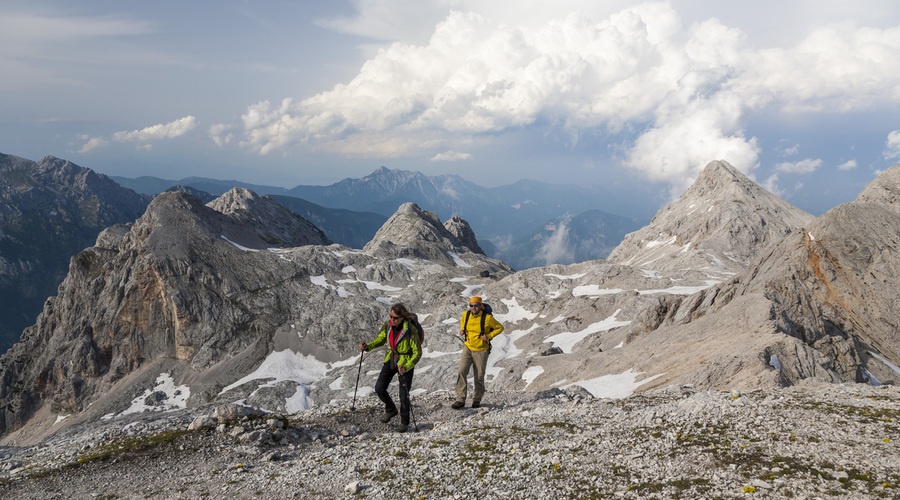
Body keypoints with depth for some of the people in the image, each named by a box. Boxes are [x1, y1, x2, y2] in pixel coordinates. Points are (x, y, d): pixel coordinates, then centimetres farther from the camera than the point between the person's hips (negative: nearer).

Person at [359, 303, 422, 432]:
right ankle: (390, 410, 31)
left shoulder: (410, 330, -27)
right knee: (379, 388, 3)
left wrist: (406, 367, -35)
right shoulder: (388, 325, -11)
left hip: (406, 362, -5)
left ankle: (404, 422, 21)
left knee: (404, 395, -1)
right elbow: (380, 339, 7)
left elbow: (417, 353, -22)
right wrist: (368, 346, -12)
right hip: (391, 359, 5)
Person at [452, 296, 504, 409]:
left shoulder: (487, 318, -15)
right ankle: (460, 399, -9)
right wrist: (462, 329, 3)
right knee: (461, 371, -14)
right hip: (468, 348, 3)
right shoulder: (466, 315, -3)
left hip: (481, 350, -3)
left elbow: (500, 327, -3)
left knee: (479, 377, 6)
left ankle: (477, 400, 26)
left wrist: (489, 336, -13)